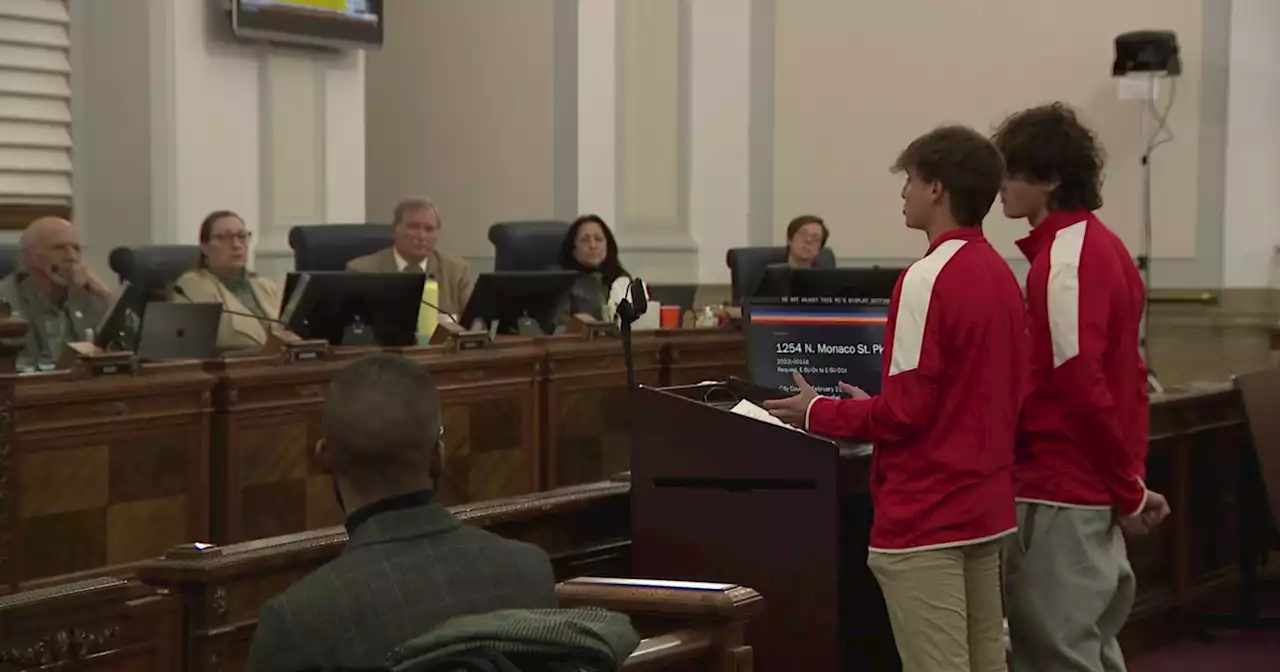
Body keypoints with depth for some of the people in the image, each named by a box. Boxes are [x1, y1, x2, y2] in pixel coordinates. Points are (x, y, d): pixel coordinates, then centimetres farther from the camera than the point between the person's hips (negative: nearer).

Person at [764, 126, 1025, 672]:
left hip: (925, 518, -9)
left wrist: (818, 413, -3)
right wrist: (874, 405, 18)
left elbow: (907, 410, -18)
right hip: (985, 508, 9)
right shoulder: (1001, 274, 9)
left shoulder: (928, 279, -16)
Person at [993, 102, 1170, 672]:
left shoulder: (1063, 259, -17)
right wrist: (1131, 481, 14)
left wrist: (1128, 491, -12)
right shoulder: (1102, 246, 13)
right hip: (1095, 491, 9)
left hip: (1058, 496, -9)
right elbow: (1129, 378, 17)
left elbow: (1080, 386, -20)